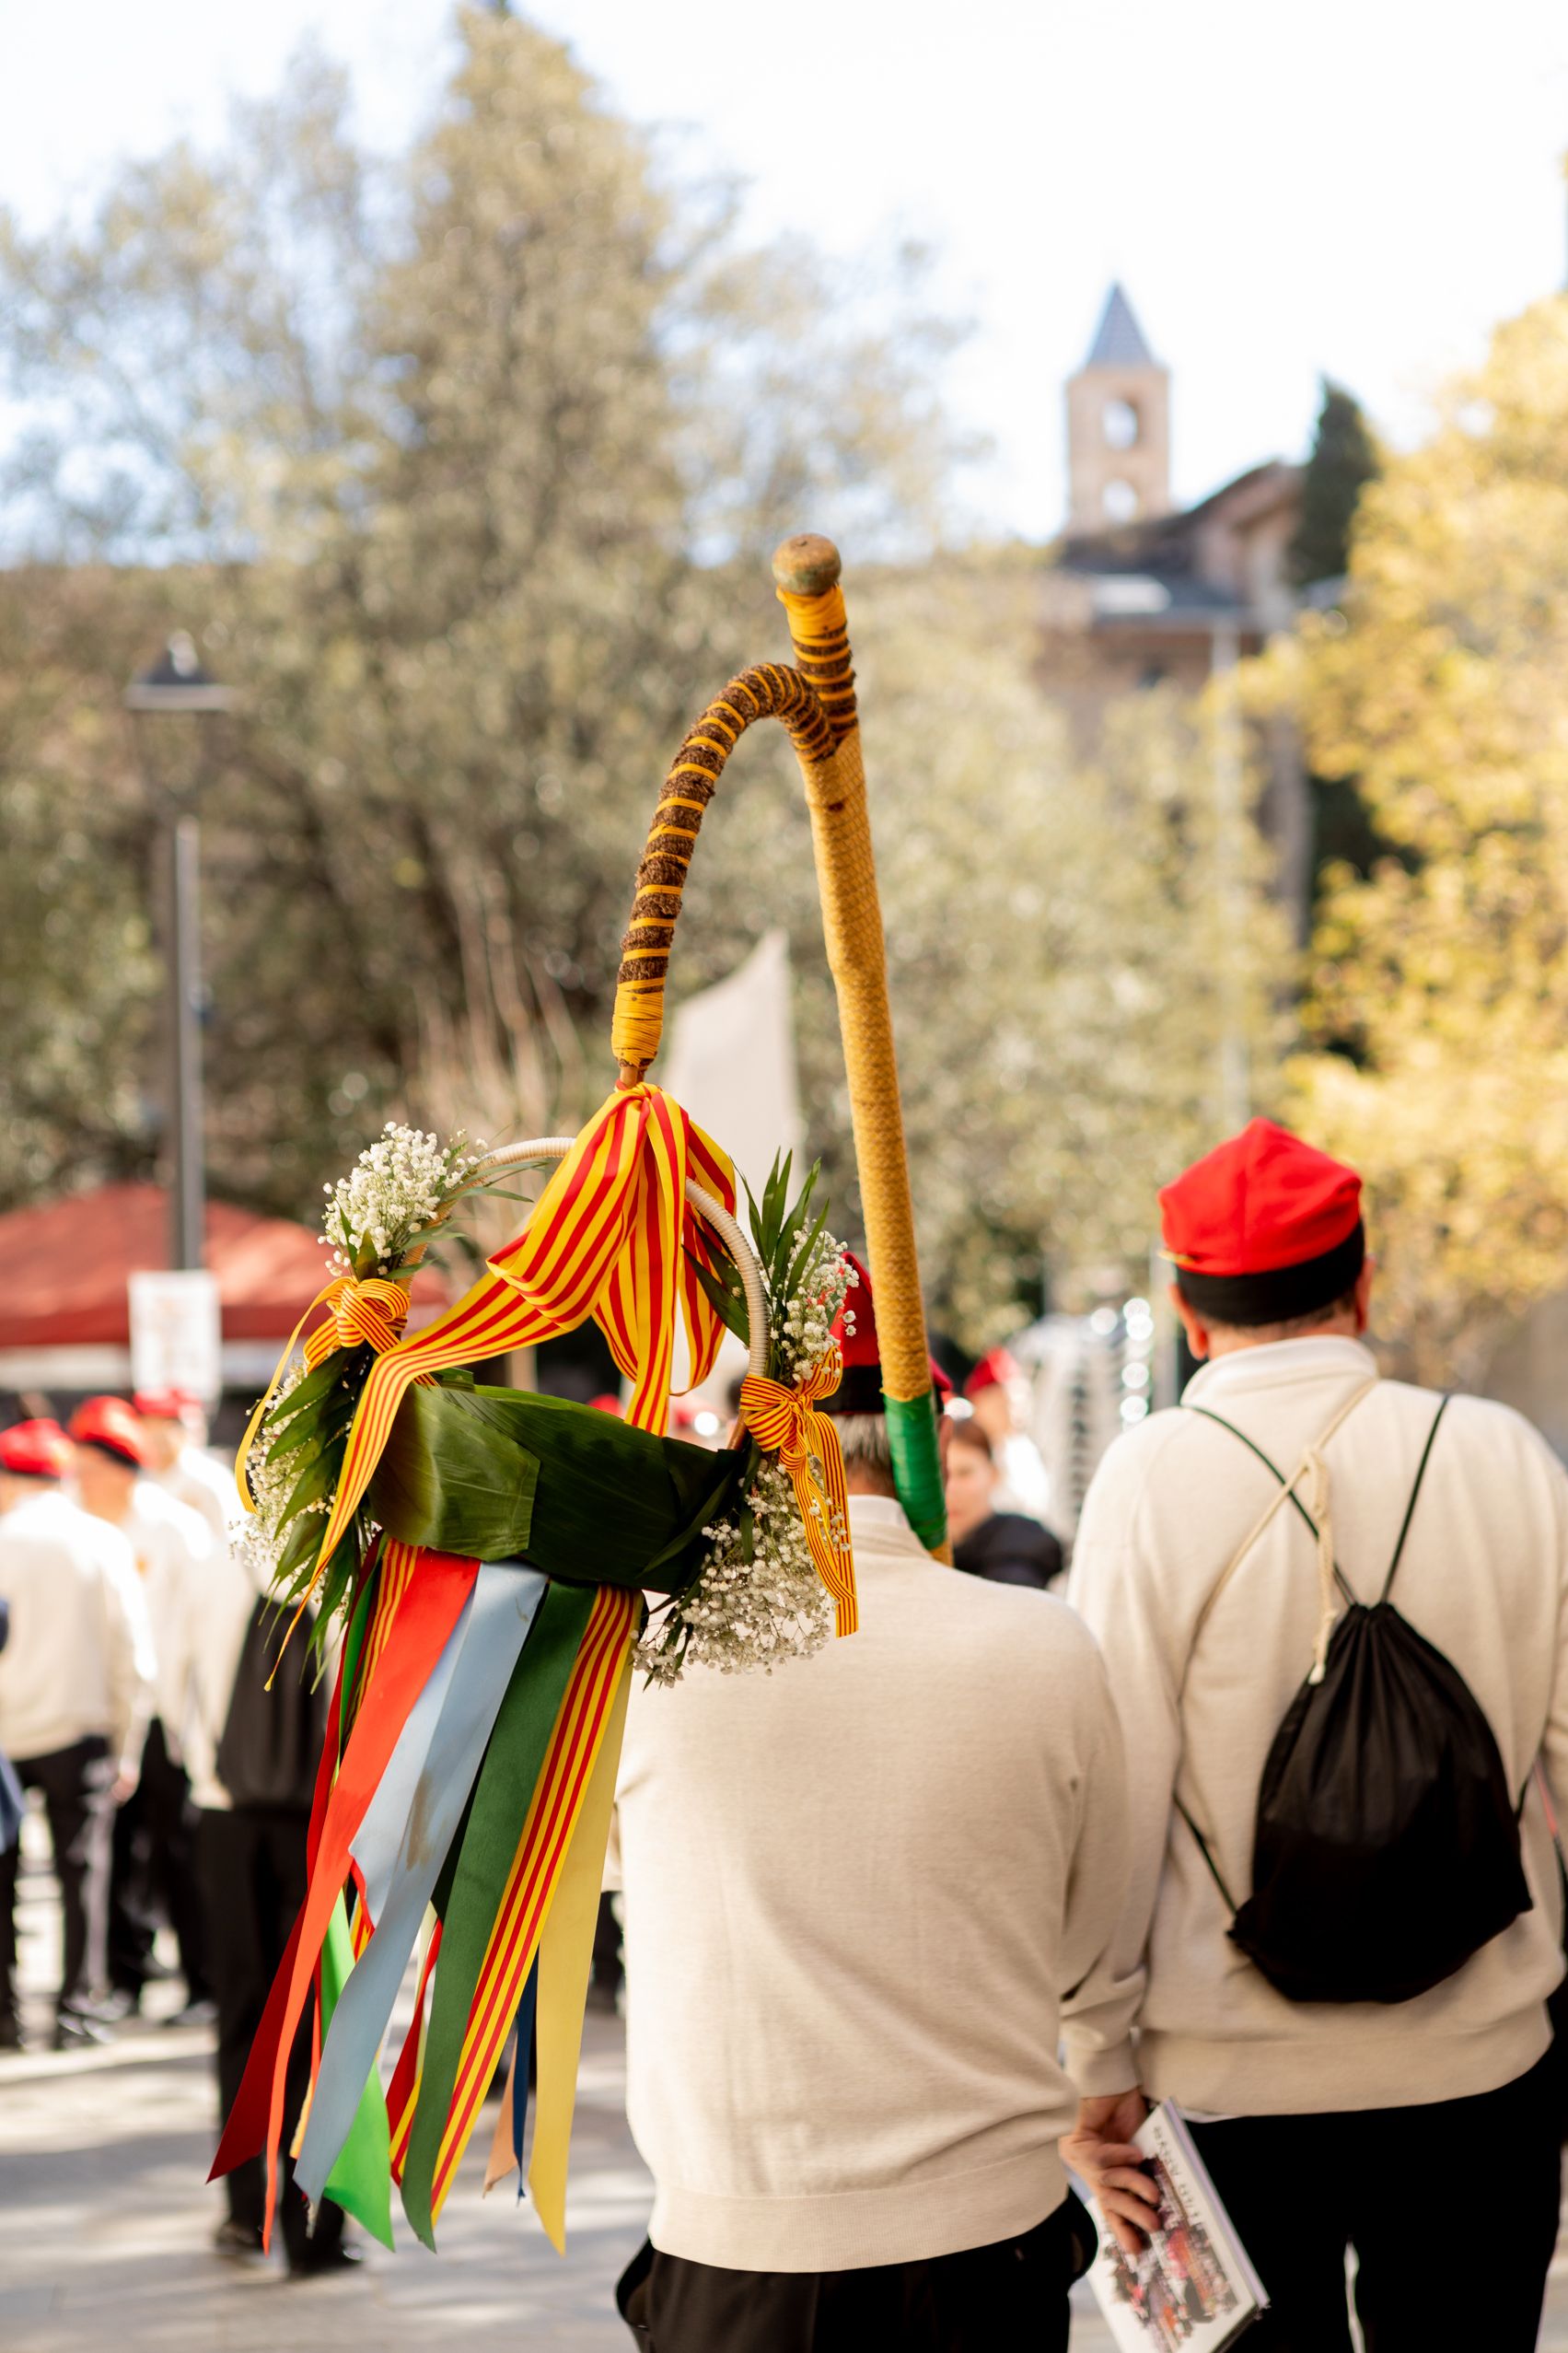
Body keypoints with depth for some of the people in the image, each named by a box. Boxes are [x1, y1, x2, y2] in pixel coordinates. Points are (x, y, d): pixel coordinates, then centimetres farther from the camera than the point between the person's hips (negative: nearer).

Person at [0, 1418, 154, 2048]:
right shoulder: (104, 1543, 1)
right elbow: (133, 1655, 1)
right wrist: (128, 1751, 8)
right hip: (78, 1731, 1)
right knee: (81, 1870, 5)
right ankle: (74, 2010, 1)